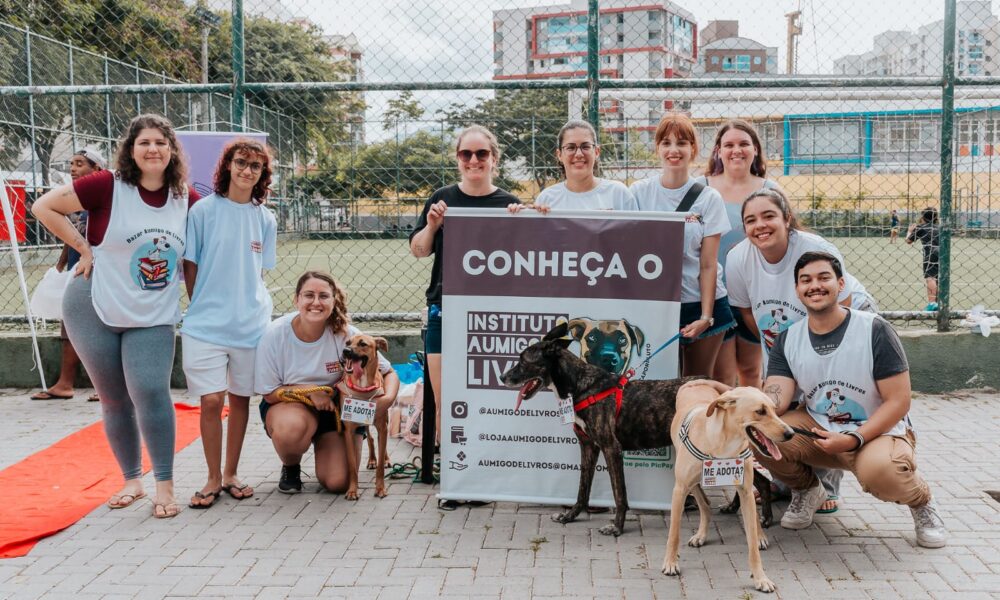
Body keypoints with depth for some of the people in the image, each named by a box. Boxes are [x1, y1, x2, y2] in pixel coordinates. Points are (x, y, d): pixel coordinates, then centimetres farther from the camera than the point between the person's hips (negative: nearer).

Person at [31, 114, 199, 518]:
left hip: (154, 317, 1)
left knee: (151, 392, -16)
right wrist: (83, 248, -9)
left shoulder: (186, 198, -2)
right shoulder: (108, 186, -12)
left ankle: (165, 485, -4)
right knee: (114, 401, 8)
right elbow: (44, 207, -6)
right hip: (95, 310, -1)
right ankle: (132, 480, 25)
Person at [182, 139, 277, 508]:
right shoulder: (204, 210, -2)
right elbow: (190, 266, 2)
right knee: (211, 400, -3)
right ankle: (213, 479, 13)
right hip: (206, 323, -3)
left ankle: (231, 474, 23)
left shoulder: (264, 219, 6)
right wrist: (203, 308, 1)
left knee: (241, 398, 10)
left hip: (251, 322, 3)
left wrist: (248, 306, 4)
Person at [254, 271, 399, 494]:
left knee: (338, 483, -14)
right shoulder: (275, 334, -19)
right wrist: (310, 391, -24)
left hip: (337, 408, 1)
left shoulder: (346, 334, -18)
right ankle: (290, 467, 0)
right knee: (291, 427, -38)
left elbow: (389, 373, -9)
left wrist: (388, 398, -30)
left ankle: (322, 447, 22)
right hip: (288, 406, -1)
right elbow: (269, 393, -10)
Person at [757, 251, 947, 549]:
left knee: (879, 470, -39)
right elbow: (775, 398, -12)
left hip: (877, 431, -4)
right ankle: (807, 490, 9)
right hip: (818, 429, 4)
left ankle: (921, 502, 0)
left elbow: (898, 401, -14)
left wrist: (853, 439, -26)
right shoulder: (787, 339, -1)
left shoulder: (874, 330, -13)